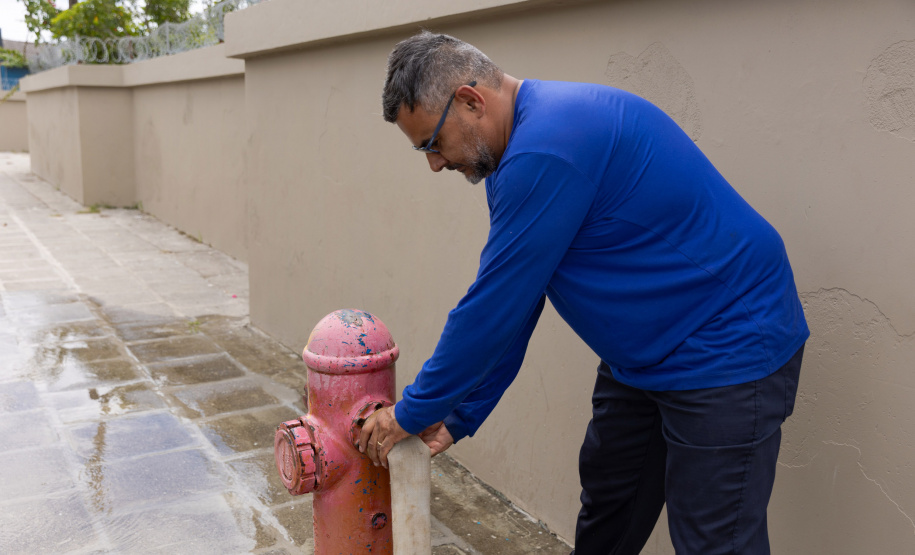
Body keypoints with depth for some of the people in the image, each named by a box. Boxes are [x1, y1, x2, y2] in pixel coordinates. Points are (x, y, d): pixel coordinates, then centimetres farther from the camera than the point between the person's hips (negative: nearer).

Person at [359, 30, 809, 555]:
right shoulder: (521, 145, 4)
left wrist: (413, 413, -9)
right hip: (642, 354, 10)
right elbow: (507, 305, 7)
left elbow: (493, 311, -24)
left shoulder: (547, 148, -28)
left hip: (726, 351, -10)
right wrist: (457, 418, 7)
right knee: (605, 508, 20)